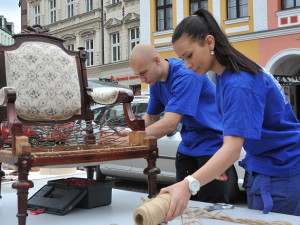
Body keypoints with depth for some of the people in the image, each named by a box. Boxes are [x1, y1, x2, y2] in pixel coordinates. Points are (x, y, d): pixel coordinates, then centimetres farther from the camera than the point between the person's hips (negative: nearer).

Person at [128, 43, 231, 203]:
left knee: (210, 206, -8)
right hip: (188, 145, 8)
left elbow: (170, 124, -31)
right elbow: (151, 118, 14)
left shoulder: (185, 76, -25)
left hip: (213, 144, -8)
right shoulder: (156, 81, 4)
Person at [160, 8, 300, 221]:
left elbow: (233, 148, -38)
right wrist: (220, 166, 2)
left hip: (279, 172, -9)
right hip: (261, 166, 9)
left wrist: (187, 186, -50)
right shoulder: (223, 74, 2)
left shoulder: (239, 84, -27)